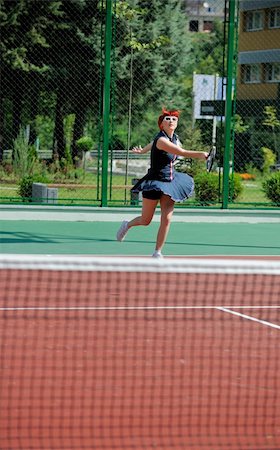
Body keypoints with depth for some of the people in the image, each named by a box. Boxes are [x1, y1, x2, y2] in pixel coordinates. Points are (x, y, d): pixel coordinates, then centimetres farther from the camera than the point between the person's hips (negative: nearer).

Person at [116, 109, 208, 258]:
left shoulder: (175, 138, 5)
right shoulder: (161, 140, -22)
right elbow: (182, 152, -33)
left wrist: (142, 150, 41)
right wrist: (200, 154, -43)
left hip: (170, 183, 7)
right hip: (155, 182, -7)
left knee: (166, 220, -5)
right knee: (145, 221, 6)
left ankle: (157, 253, 3)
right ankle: (127, 225, 38)